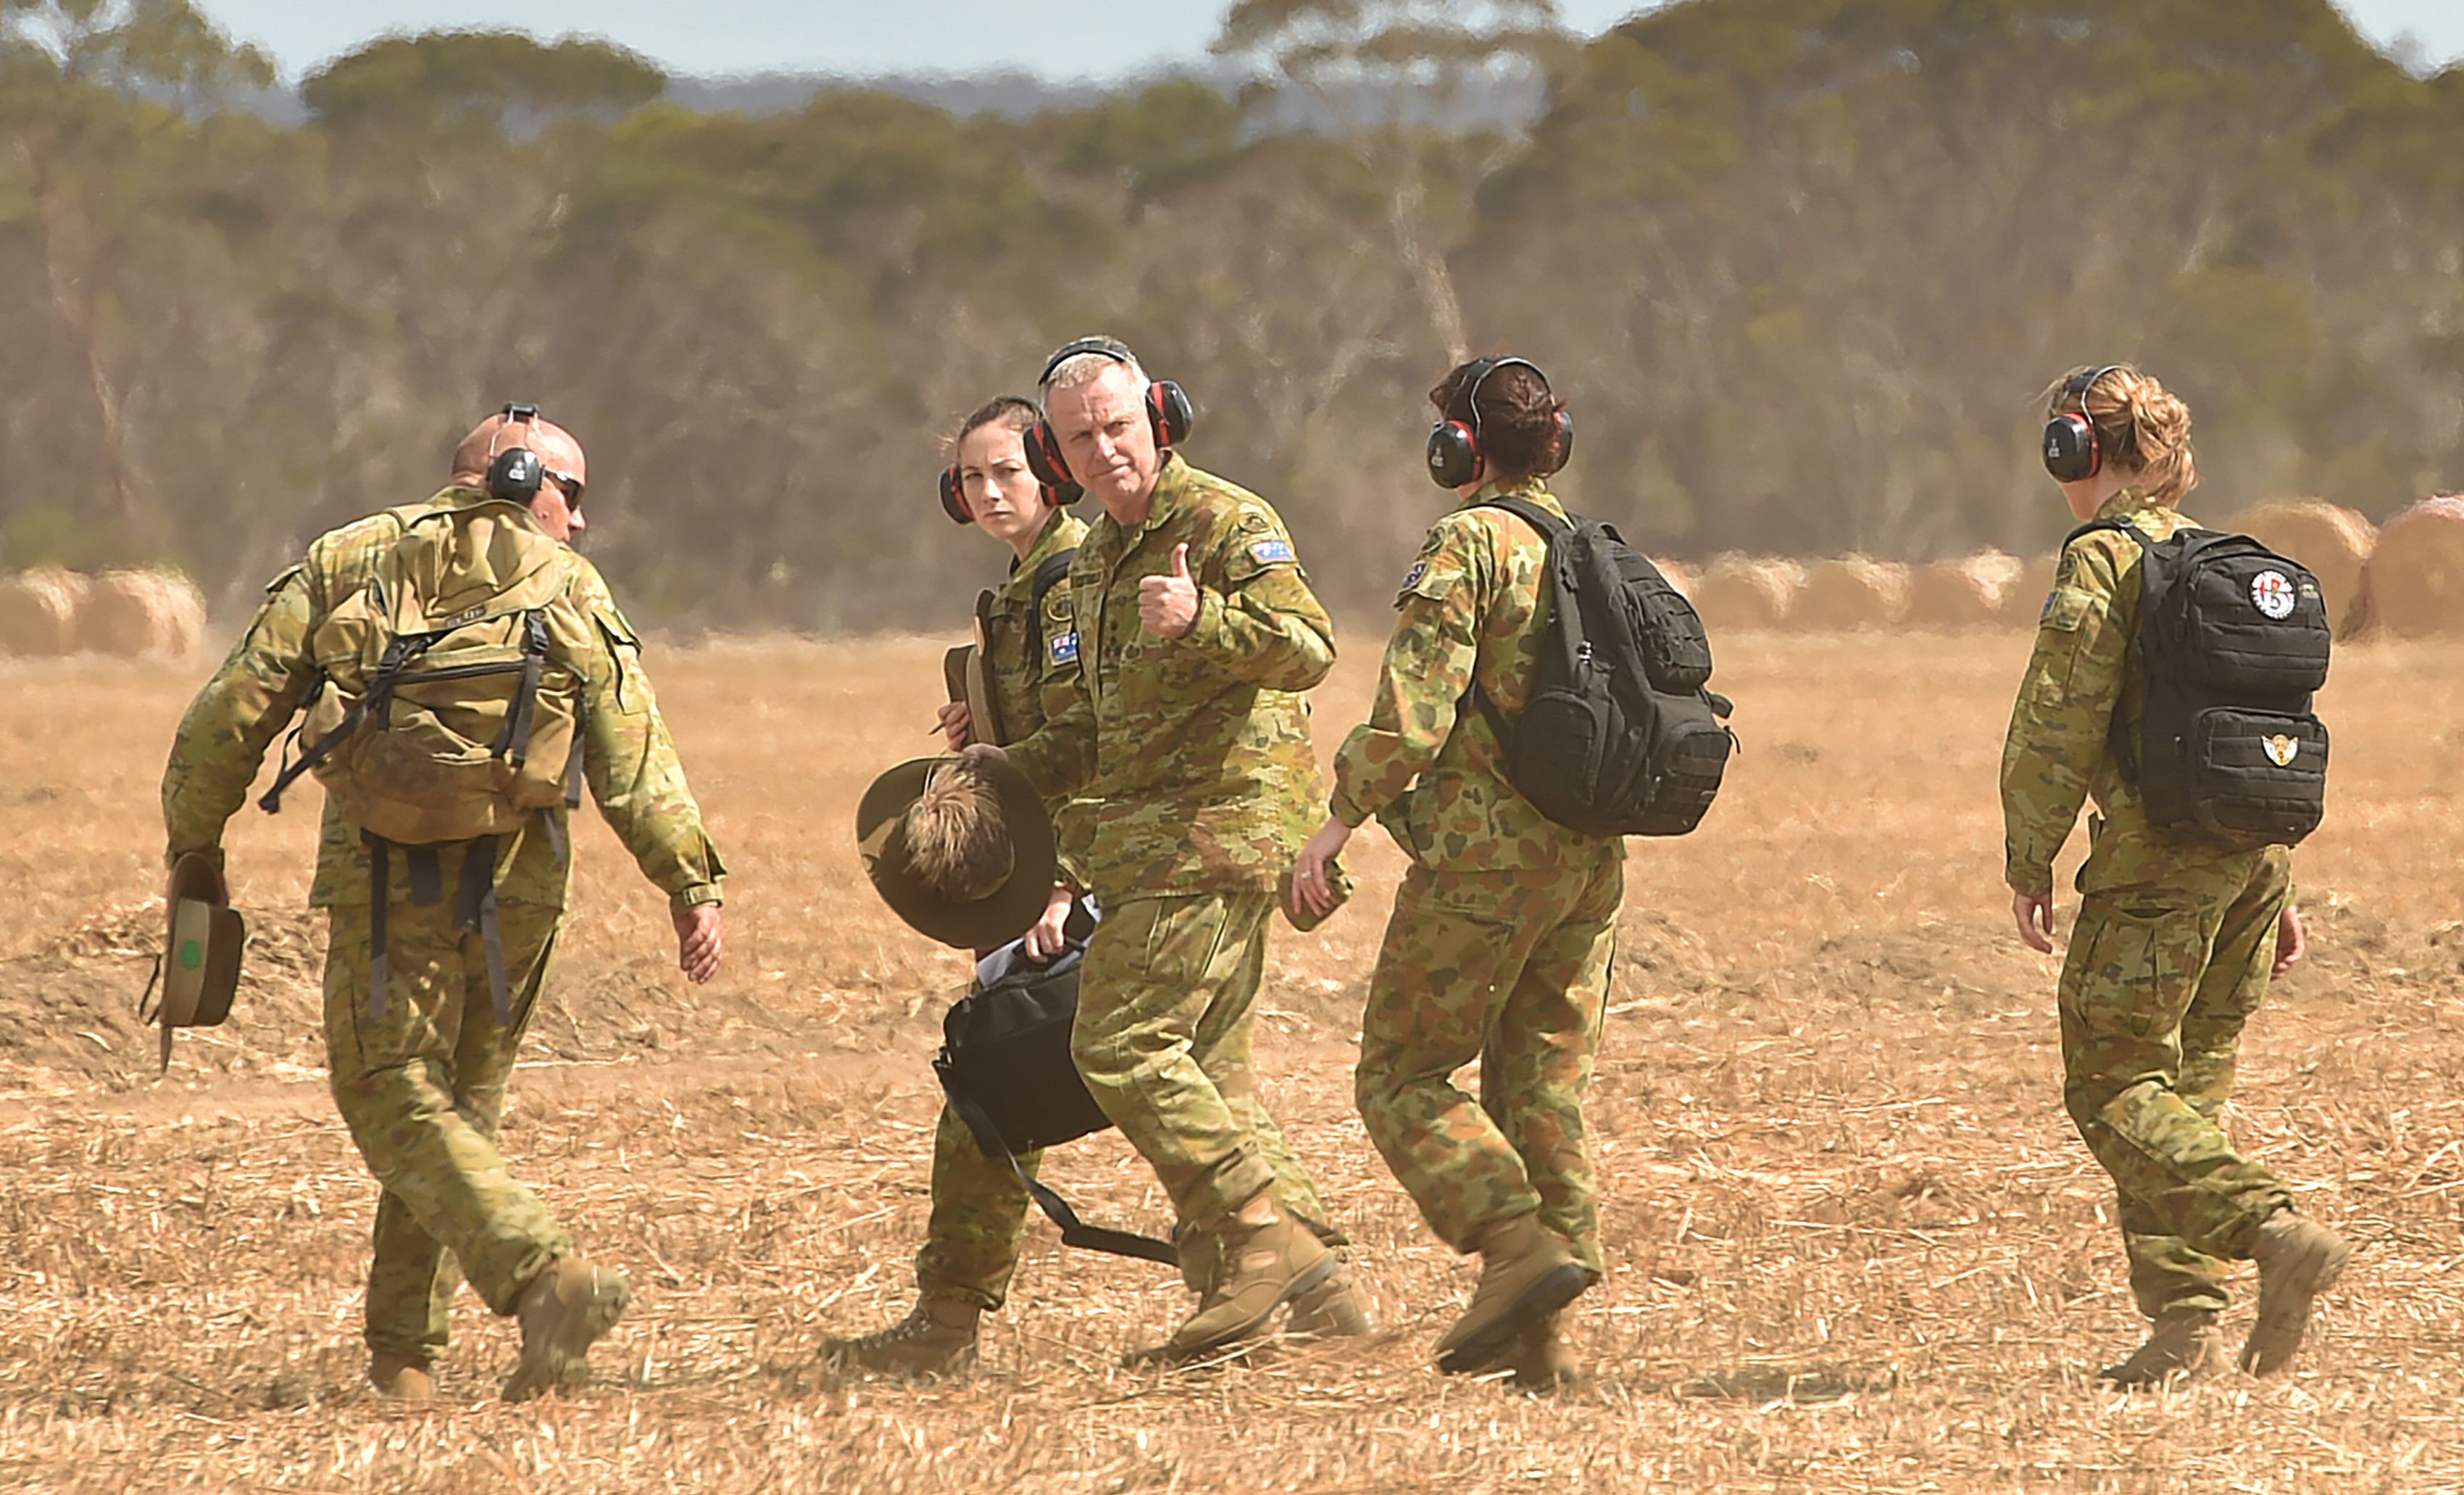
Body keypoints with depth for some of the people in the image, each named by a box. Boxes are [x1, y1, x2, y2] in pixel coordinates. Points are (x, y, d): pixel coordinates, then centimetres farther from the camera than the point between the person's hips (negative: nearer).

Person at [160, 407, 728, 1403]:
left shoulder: (347, 563, 12)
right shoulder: (567, 585, 11)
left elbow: (235, 707, 8)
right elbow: (631, 746, 0)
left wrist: (194, 842, 18)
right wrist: (690, 881, -2)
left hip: (385, 871, -2)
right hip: (519, 884, 2)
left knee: (393, 1098, -4)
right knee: (459, 1101, 14)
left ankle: (542, 1273, -25)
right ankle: (403, 1351, 13)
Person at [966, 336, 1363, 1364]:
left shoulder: (1227, 525, -9)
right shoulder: (1096, 560, 20)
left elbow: (1307, 651, -24)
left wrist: (1200, 619, -40)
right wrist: (1015, 768, 20)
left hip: (1218, 818, -10)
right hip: (1157, 834, 10)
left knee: (1123, 1040, -15)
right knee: (1202, 1068, 8)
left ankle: (1265, 1239, -15)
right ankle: (1313, 1288, 9)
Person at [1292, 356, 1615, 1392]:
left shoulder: (1464, 546, -10)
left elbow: (1413, 712, -17)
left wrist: (1341, 822, -11)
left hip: (1485, 853, -7)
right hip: (1591, 859, 7)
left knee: (1401, 1075, 1)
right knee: (1544, 1087, 10)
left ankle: (1521, 1244, -19)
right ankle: (1534, 1343, 8)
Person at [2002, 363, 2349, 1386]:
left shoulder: (2102, 560, -7)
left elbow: (2057, 727, -12)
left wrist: (2028, 864, -5)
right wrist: (2278, 889, 23)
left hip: (2160, 855, -8)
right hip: (2254, 854, 8)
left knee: (2114, 1088, -5)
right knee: (2185, 1089, 11)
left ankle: (2274, 1230, -23)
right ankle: (2185, 1321, 5)